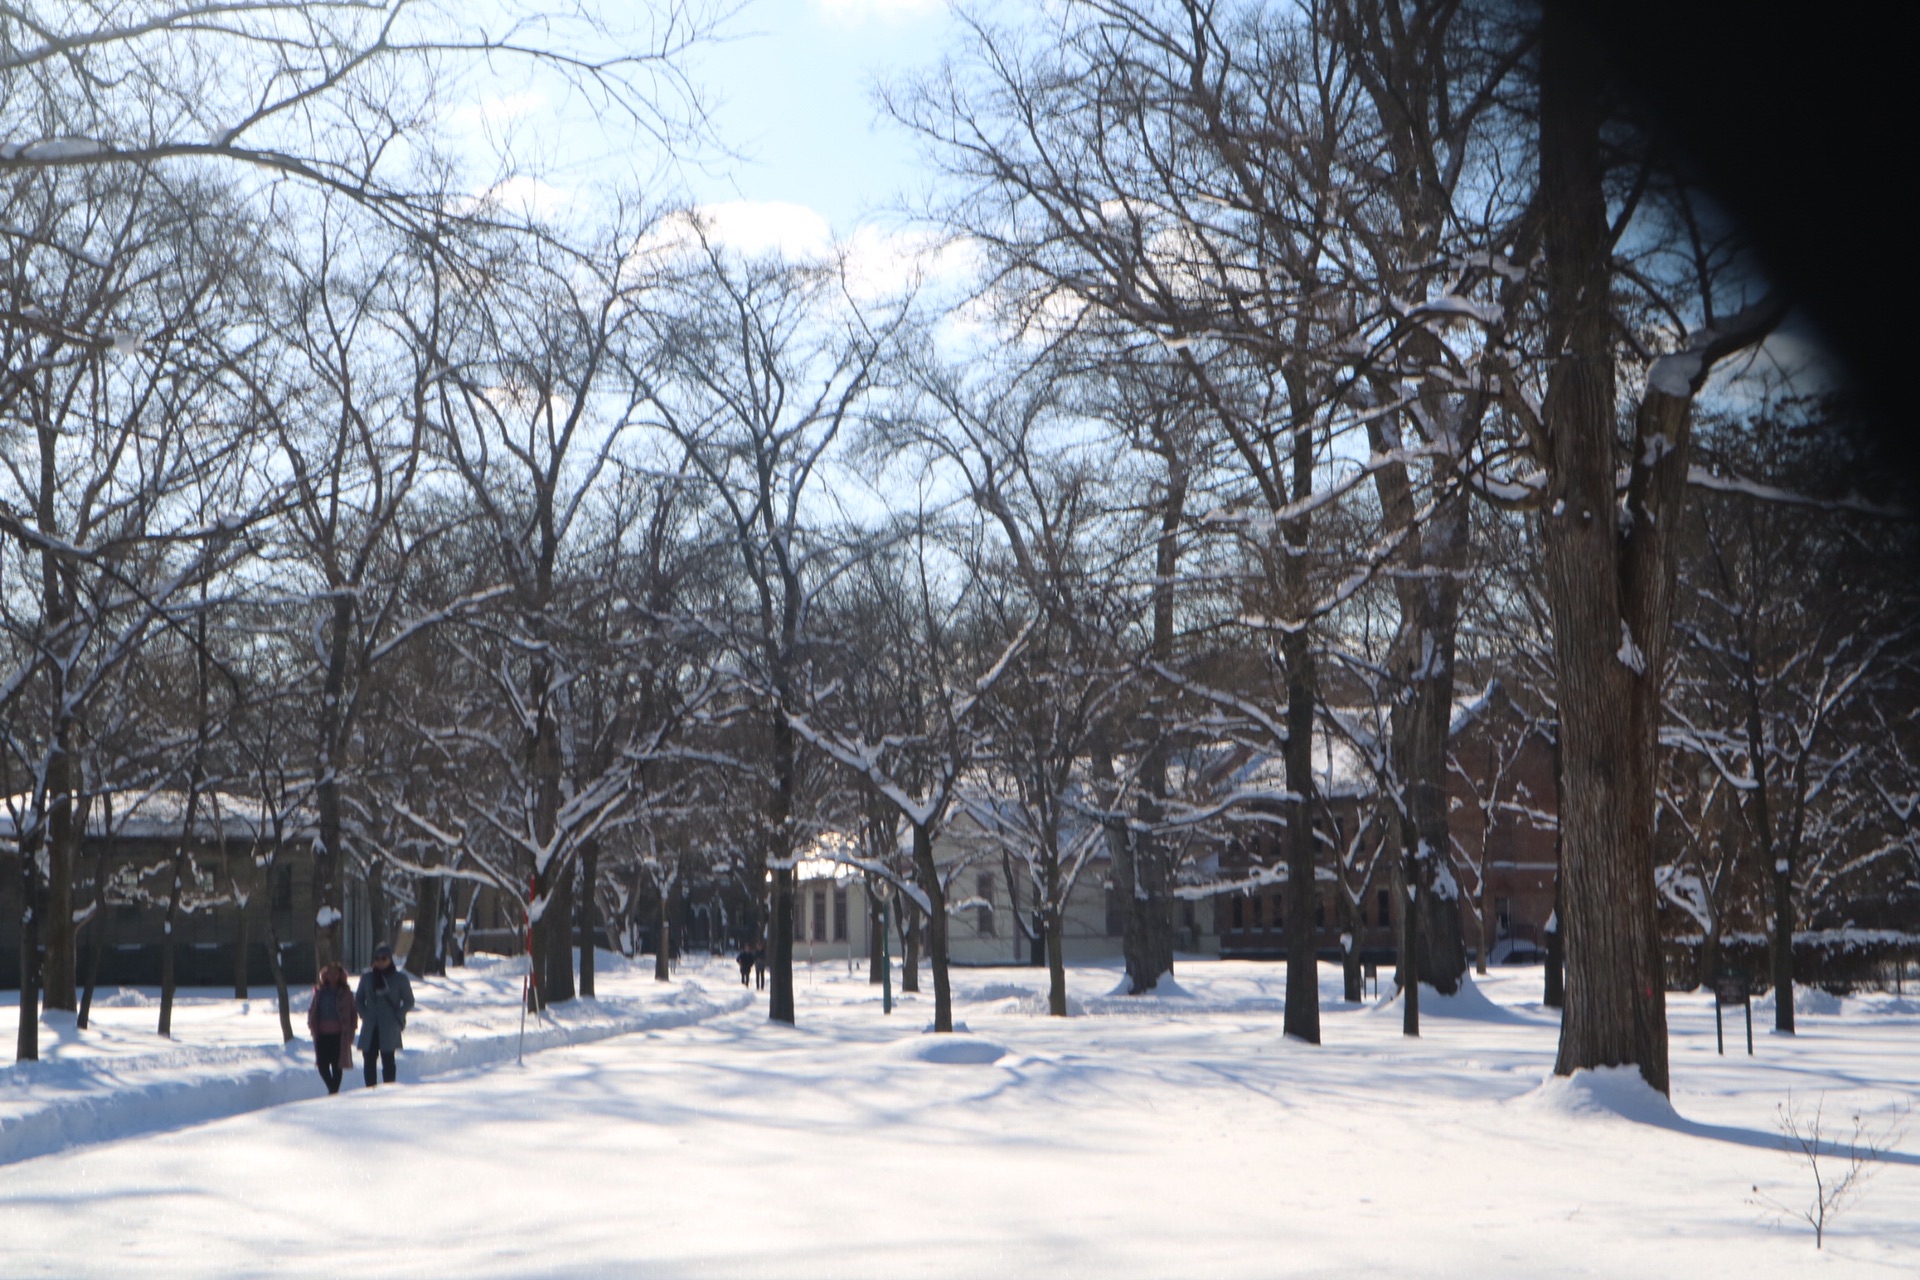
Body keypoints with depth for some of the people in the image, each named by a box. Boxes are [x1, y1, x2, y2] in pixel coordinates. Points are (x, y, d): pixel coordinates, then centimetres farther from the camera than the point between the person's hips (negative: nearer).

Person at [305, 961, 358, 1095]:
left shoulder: (345, 993, 2)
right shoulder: (320, 991, 9)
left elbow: (353, 1013, 4)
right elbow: (312, 1010, 16)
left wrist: (349, 1031, -4)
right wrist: (312, 1027, 6)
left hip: (339, 1035, -3)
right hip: (322, 1034, 3)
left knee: (337, 1064, -3)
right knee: (322, 1064, 0)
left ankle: (334, 1091, 7)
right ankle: (332, 1088, 21)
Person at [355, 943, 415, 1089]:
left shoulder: (399, 979, 2)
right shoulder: (367, 978, 9)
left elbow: (409, 1001, 6)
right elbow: (359, 999, 18)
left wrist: (397, 1017, -4)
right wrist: (364, 1015, 4)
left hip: (389, 1028, -3)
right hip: (370, 1028, 3)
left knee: (387, 1060, -5)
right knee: (369, 1060, 0)